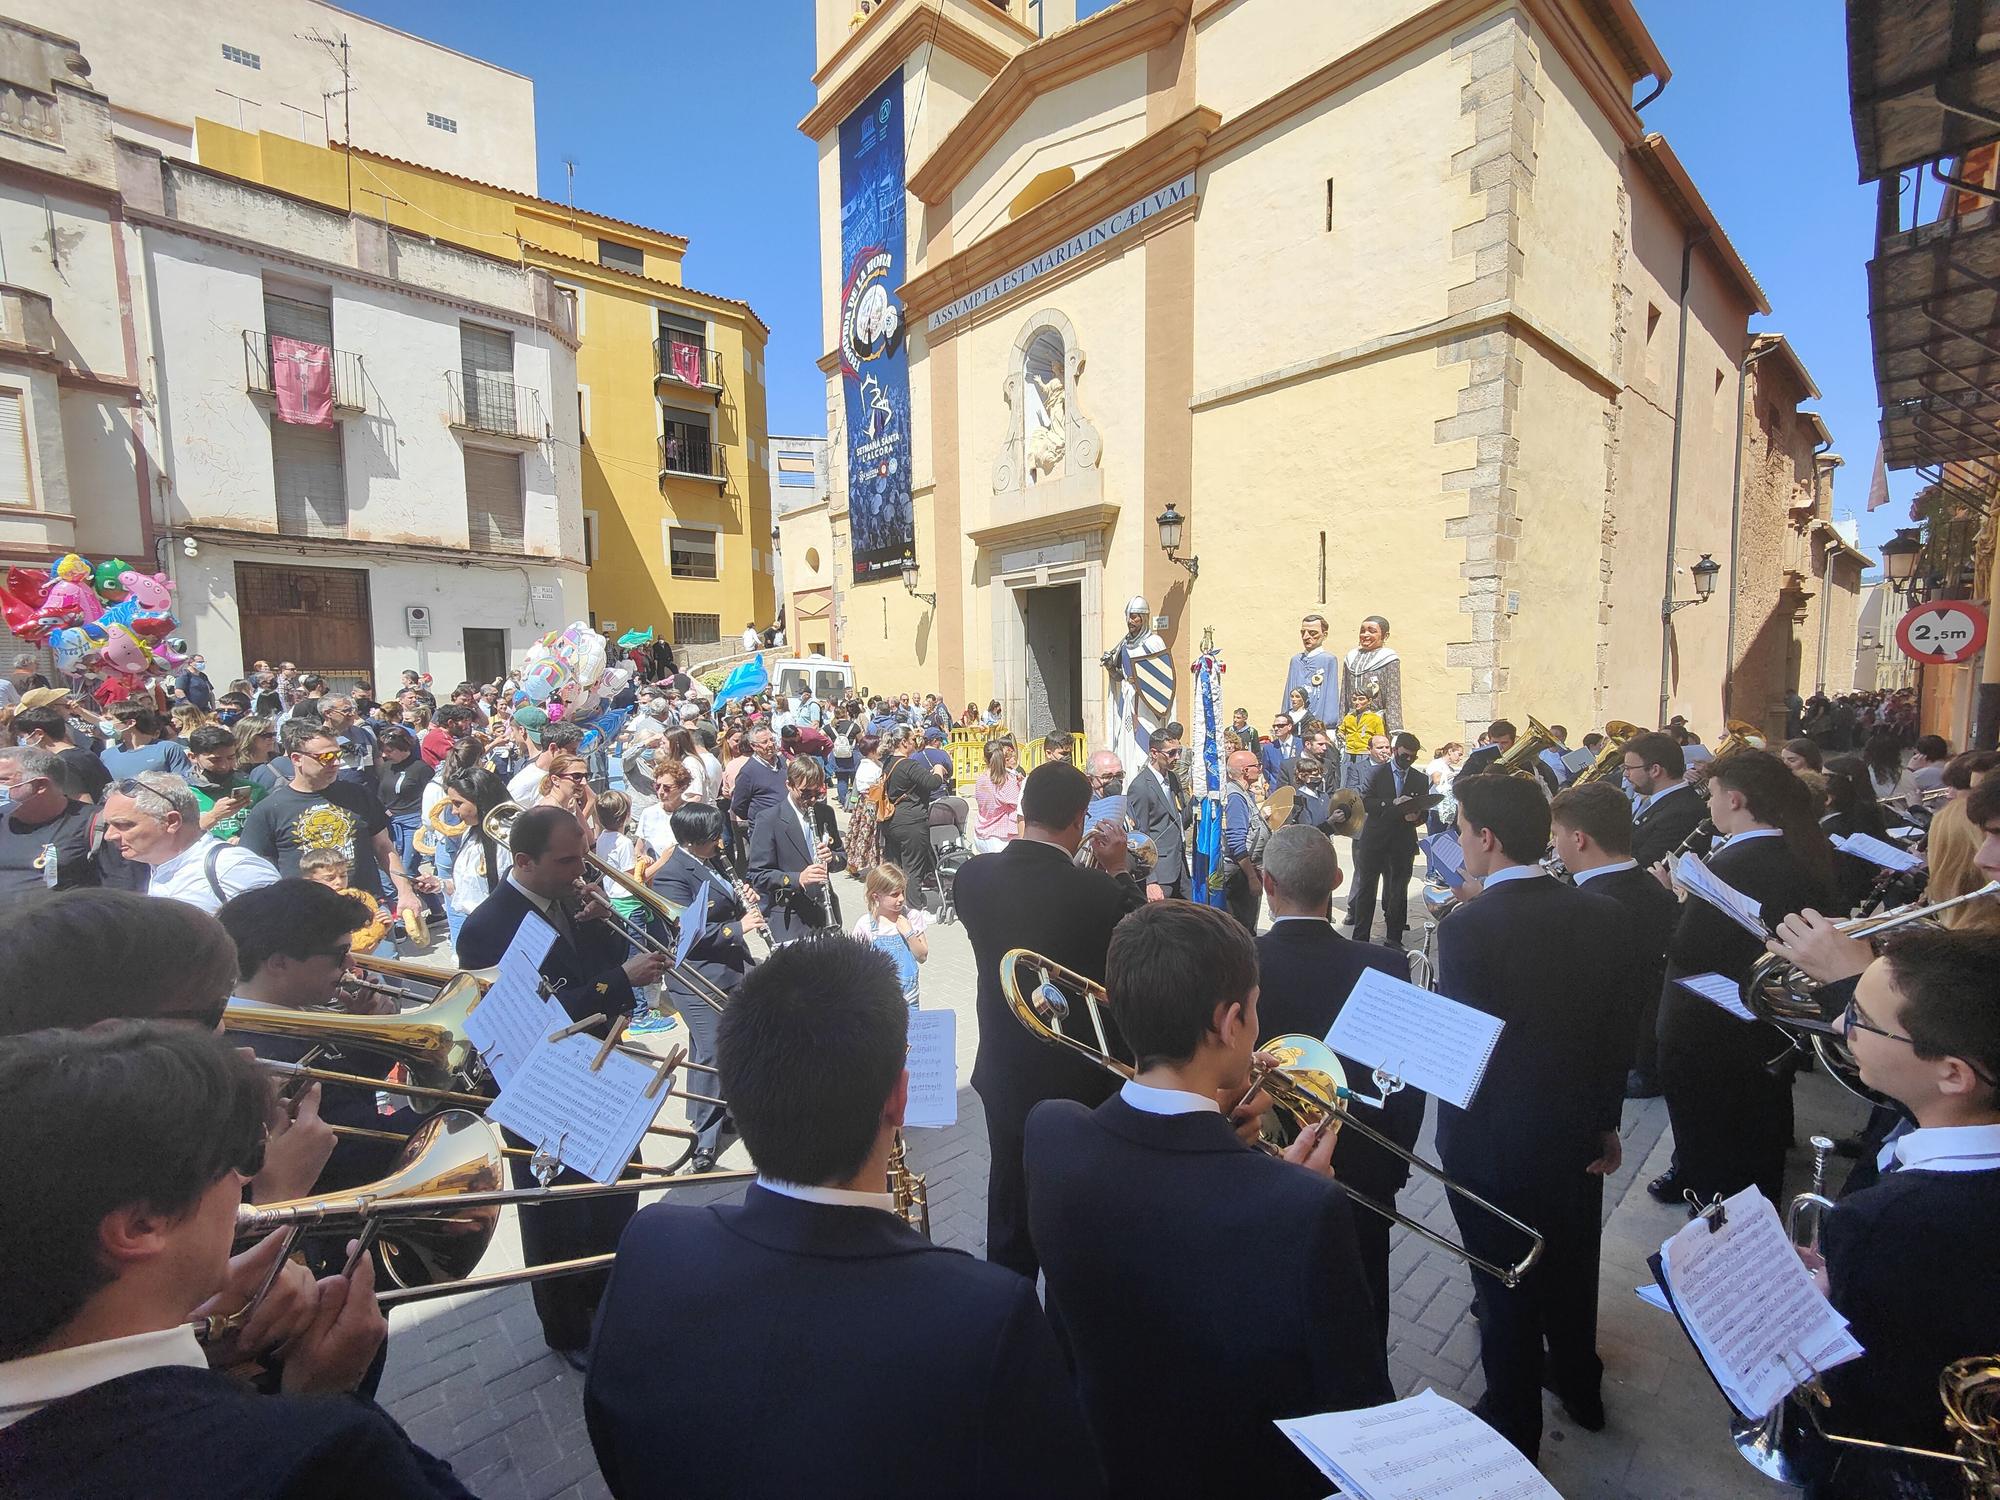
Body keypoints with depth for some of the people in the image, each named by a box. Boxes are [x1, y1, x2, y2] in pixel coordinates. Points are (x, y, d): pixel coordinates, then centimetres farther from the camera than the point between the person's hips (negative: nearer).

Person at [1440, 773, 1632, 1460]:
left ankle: (1515, 1423, 35)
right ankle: (1579, 1384, 50)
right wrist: (1606, 1121, 12)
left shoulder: (1465, 927, -27)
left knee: (1505, 1283, 15)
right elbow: (1619, 1029, -1)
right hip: (1577, 1127, 5)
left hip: (1492, 1143, -5)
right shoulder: (1603, 914, -10)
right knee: (1572, 1266, 27)